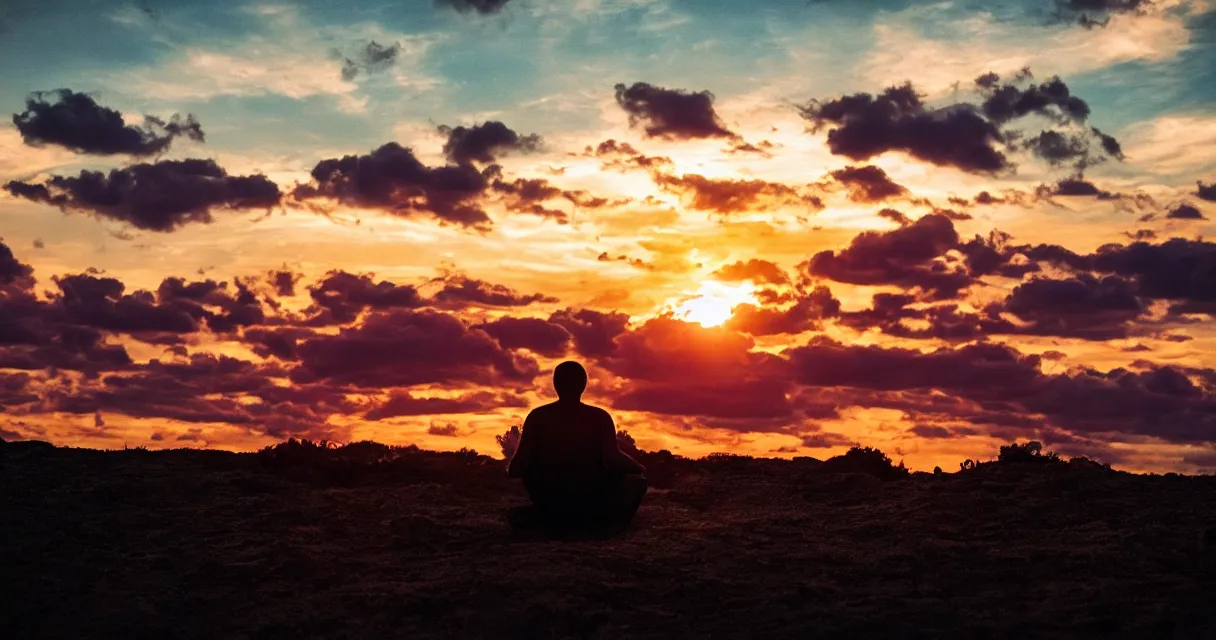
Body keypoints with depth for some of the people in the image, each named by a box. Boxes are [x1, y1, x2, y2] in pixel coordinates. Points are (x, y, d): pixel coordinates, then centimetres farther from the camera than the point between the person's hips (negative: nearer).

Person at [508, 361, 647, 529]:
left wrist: (510, 469, 16)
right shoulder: (599, 417, -8)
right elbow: (613, 460, -19)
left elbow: (519, 466, -8)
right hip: (592, 508, -1)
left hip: (551, 509, 2)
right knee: (636, 481, 21)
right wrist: (640, 468, 1)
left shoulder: (538, 416, -4)